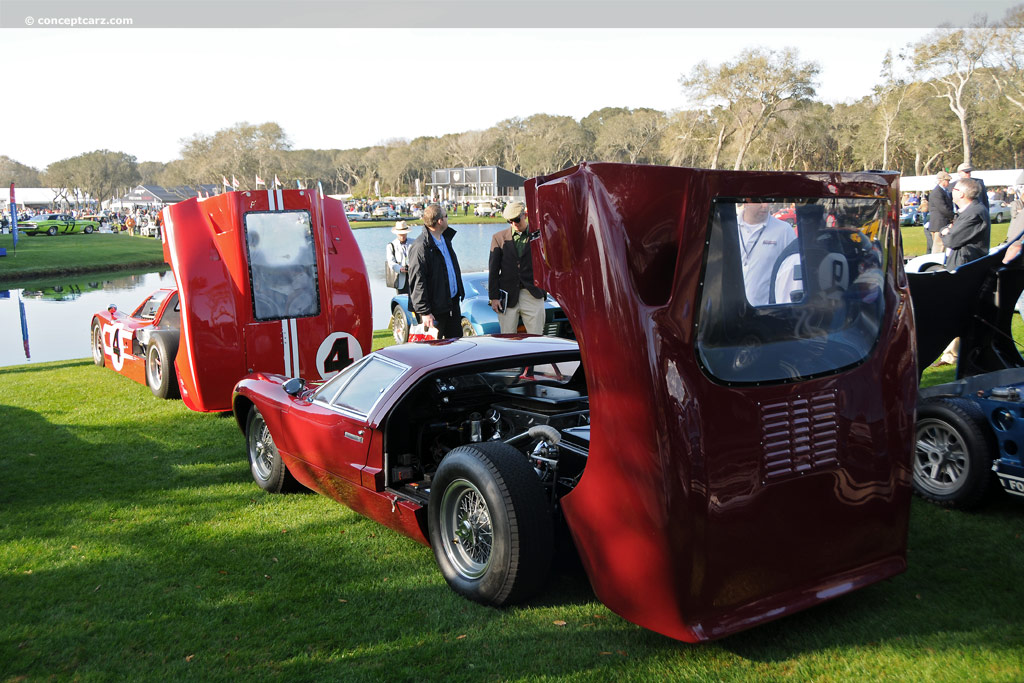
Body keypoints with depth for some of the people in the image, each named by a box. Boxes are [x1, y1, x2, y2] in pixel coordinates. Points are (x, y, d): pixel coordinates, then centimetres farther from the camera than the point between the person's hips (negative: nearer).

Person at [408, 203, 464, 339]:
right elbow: (417, 282, -20)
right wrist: (424, 312, -22)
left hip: (452, 302, 9)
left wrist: (459, 292, 18)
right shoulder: (420, 247, -18)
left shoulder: (445, 239, 11)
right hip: (435, 309, -9)